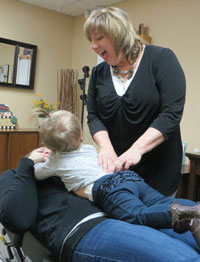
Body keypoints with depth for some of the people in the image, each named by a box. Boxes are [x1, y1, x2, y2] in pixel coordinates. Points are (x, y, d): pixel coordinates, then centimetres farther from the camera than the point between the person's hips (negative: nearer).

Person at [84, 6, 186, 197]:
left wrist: (136, 150, -26)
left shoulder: (161, 58, -9)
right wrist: (106, 147, -18)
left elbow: (172, 112, -17)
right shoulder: (98, 73, 5)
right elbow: (93, 117, 1)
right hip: (115, 168, 4)